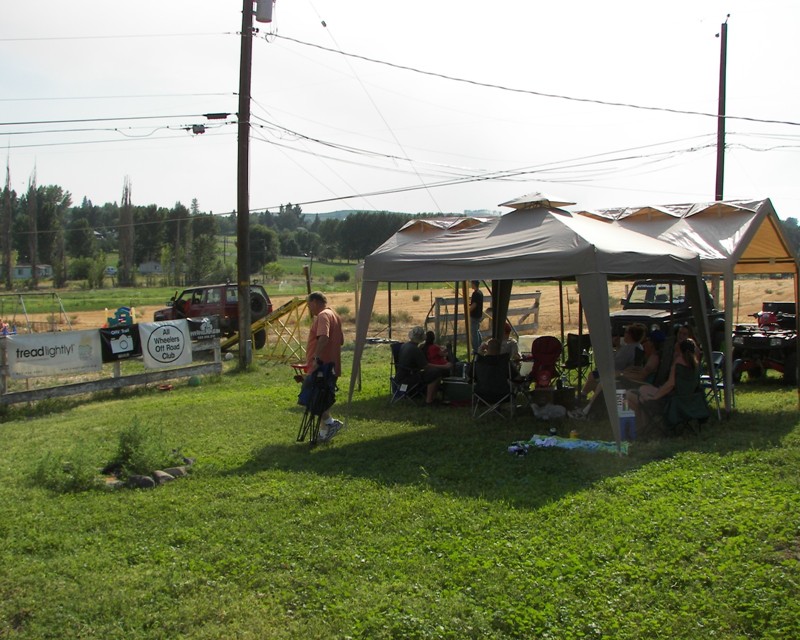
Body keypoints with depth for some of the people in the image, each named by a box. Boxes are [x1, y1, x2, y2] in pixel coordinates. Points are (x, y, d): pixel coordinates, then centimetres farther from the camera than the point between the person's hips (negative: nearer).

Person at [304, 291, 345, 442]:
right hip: (331, 366, 10)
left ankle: (330, 422, -10)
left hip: (320, 366, -10)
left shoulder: (323, 316, -14)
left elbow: (323, 338, -31)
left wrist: (317, 358, -31)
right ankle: (325, 431, 16)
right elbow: (341, 341, 23)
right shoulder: (334, 315, 18)